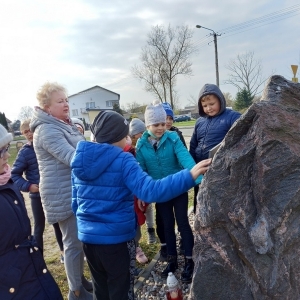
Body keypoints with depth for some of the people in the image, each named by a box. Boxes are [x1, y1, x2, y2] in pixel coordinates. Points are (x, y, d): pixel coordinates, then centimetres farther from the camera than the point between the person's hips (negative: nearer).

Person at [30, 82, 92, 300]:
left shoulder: (66, 125, 13)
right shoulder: (47, 130, -18)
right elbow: (72, 158, -28)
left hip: (77, 191, 10)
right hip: (64, 195, -10)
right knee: (75, 242, 2)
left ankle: (80, 280, 37)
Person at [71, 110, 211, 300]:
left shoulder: (80, 160, 2)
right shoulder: (122, 161, -19)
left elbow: (75, 201, 10)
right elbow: (150, 191, -32)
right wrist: (190, 176, -33)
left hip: (87, 235, 7)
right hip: (116, 237, -6)